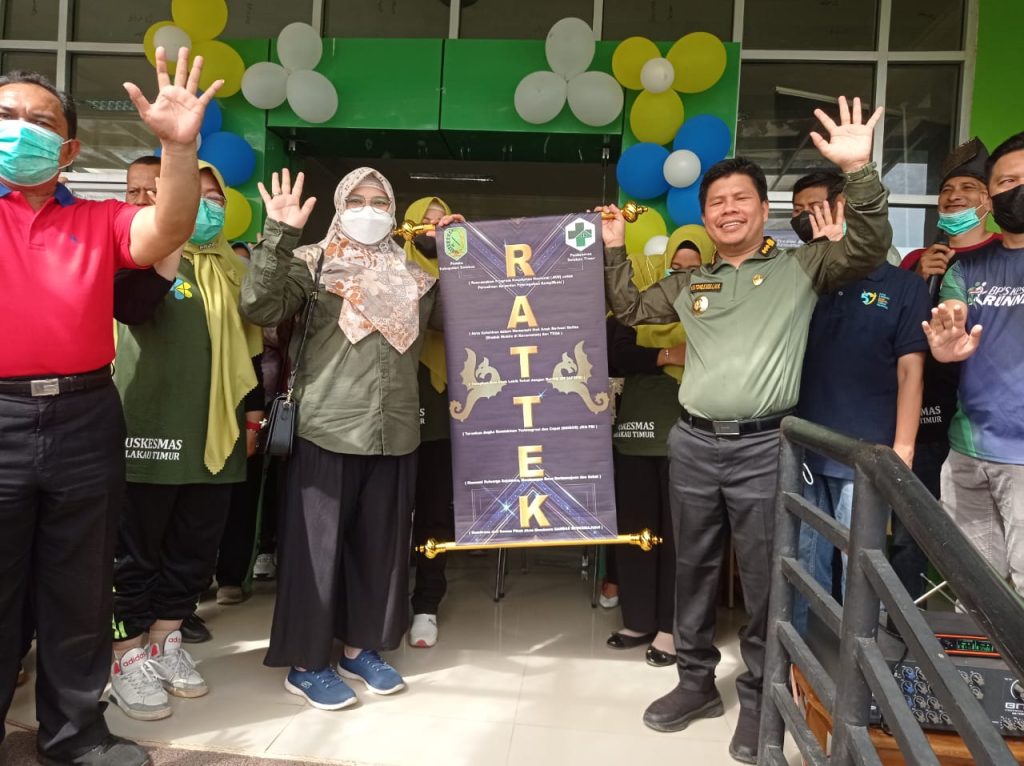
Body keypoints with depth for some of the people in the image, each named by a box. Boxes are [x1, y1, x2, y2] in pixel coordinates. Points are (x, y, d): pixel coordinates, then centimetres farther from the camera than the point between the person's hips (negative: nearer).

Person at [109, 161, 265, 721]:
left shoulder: (234, 267, 16)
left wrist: (253, 407, 18)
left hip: (215, 433, 6)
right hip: (149, 429, -5)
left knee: (196, 546, 12)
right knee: (136, 547, 5)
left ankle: (164, 641, 28)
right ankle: (128, 654, 19)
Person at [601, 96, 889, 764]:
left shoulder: (800, 268, 3)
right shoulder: (689, 283, 15)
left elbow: (869, 248, -9)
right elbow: (631, 310, 22)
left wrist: (860, 173, -22)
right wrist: (615, 250, 12)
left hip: (764, 445, -4)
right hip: (693, 442, 4)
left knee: (764, 579, 5)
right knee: (694, 569, 14)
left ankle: (757, 699, 23)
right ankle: (697, 681, 31)